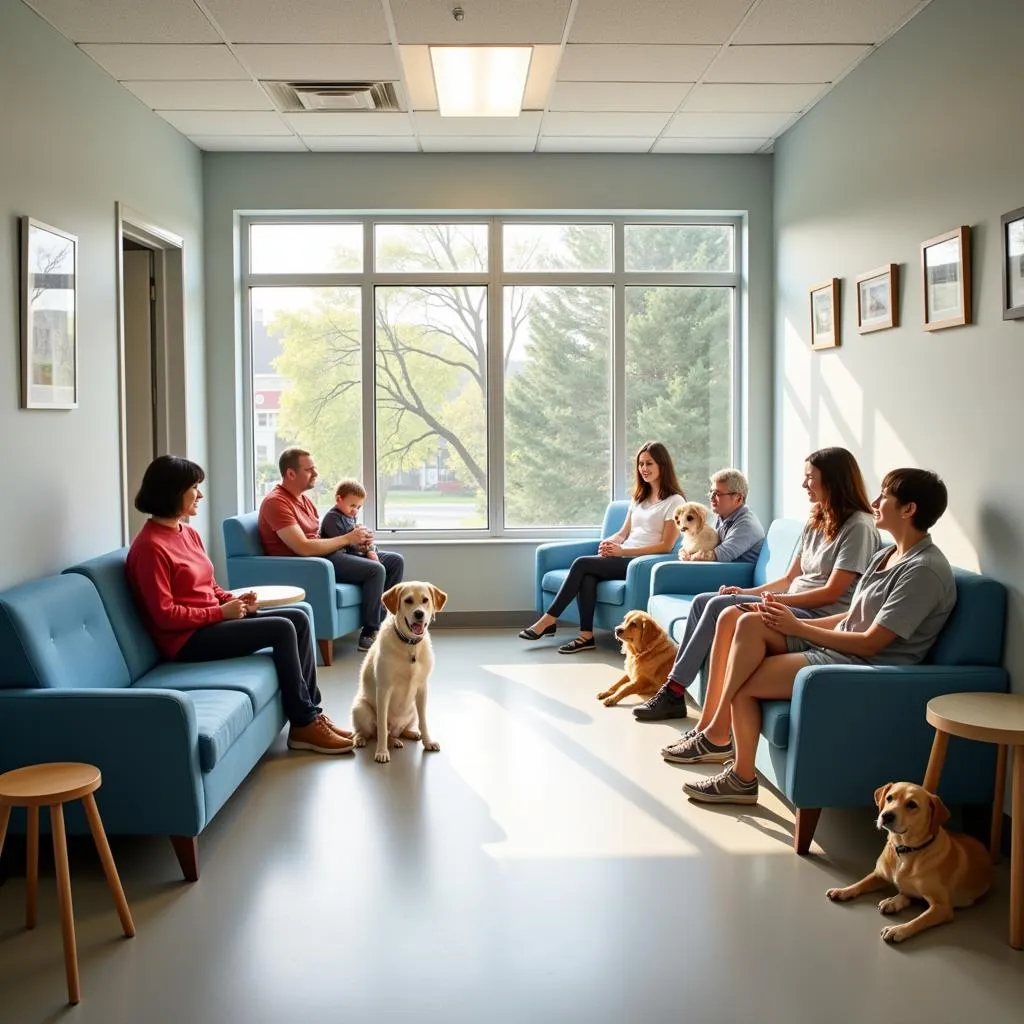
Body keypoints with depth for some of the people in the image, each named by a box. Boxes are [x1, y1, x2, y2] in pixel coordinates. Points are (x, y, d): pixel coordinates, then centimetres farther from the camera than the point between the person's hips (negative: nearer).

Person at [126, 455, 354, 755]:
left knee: (299, 619, -1)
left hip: (213, 621, 10)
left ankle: (311, 711, 0)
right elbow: (164, 615, -19)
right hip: (188, 639, -9)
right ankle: (304, 725, -11)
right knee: (282, 629, -20)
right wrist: (222, 612, -17)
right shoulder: (150, 546, -16)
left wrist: (235, 601, -2)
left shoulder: (188, 533, 13)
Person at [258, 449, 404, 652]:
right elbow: (303, 548, -24)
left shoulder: (303, 499, 16)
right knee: (375, 570, -25)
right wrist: (348, 539, -15)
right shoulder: (276, 502, -15)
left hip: (329, 553, 10)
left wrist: (357, 537, -5)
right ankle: (369, 634, -13)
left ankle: (383, 621, 15)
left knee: (395, 561, 8)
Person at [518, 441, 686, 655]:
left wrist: (623, 551, -16)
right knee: (587, 577, -27)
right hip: (623, 558, 6)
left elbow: (665, 546, -9)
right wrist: (609, 543, -5)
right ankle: (586, 635, -30)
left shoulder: (674, 501, -1)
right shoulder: (639, 498, 22)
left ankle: (549, 621, -16)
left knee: (582, 564, -23)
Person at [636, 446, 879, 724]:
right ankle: (673, 690, -8)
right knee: (703, 601, -5)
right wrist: (747, 592, 2)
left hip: (819, 617, -9)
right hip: (792, 605, 9)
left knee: (719, 606, -22)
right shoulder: (815, 523, 18)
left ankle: (674, 692, -14)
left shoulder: (859, 526, -10)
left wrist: (775, 600, -21)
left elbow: (832, 592, -16)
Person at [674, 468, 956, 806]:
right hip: (838, 645, 9)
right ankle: (718, 732, -12)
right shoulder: (887, 556, 13)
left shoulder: (924, 570, -17)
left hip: (867, 665, -9)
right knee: (751, 624, -12)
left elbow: (871, 642, -20)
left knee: (743, 684, -14)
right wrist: (793, 621, 1)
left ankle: (742, 778, 5)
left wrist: (797, 628, -13)